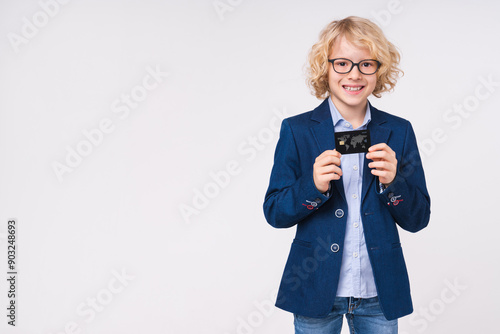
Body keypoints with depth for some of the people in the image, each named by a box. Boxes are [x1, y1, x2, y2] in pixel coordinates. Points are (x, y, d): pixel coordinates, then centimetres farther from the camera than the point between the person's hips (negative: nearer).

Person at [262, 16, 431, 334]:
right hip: (316, 291, -1)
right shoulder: (297, 130, -3)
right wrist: (313, 186, -22)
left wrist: (393, 182, -16)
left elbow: (418, 219, 2)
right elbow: (274, 213, -4)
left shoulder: (398, 131, 2)